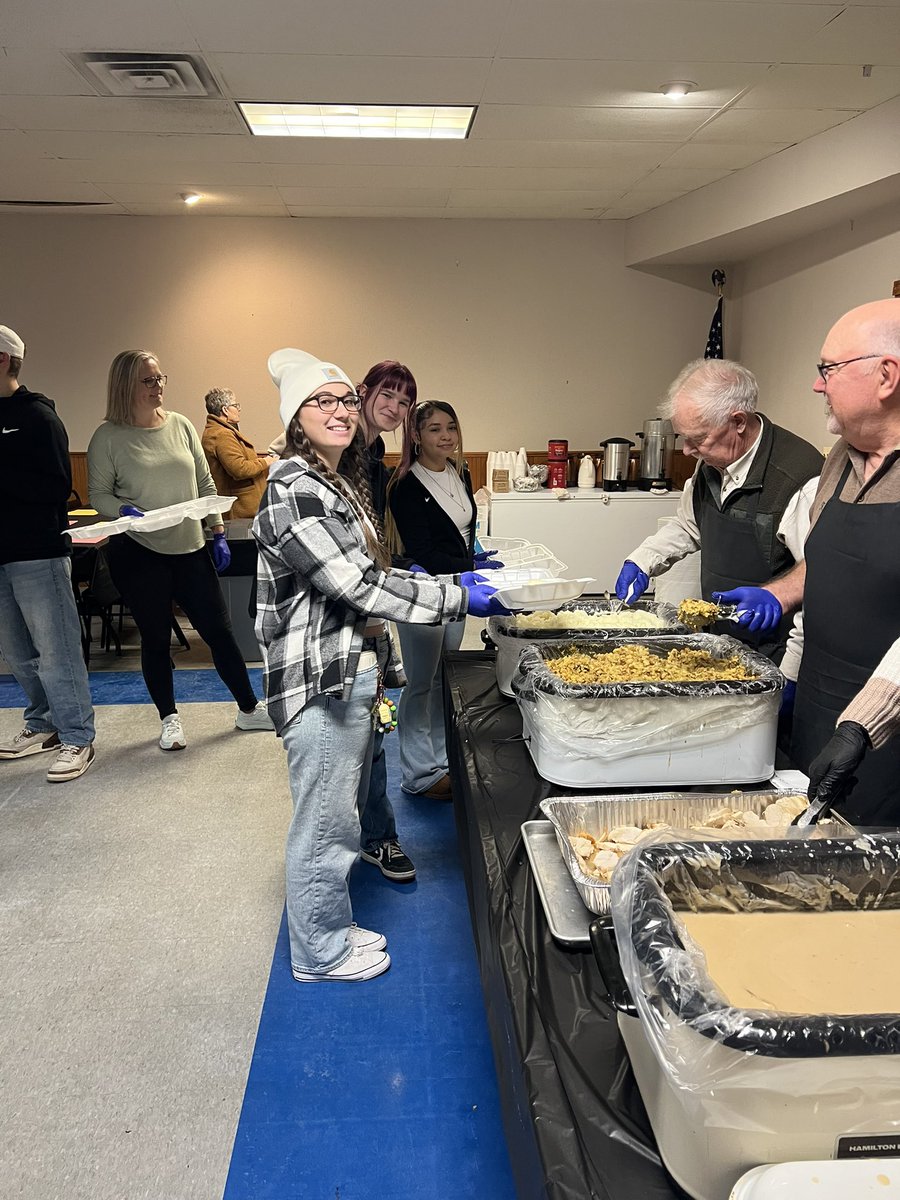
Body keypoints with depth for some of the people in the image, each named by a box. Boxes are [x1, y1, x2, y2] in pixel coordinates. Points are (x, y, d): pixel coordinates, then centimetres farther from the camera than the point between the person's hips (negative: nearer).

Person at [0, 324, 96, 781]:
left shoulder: (37, 417, -8)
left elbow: (57, 487, -18)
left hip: (37, 553, -7)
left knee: (55, 651, -2)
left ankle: (77, 739, 6)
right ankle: (42, 724, 28)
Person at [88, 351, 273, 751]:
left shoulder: (181, 425, 5)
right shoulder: (108, 437, -5)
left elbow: (205, 483, 8)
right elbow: (98, 494, -1)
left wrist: (218, 533, 4)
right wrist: (125, 512, -21)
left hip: (190, 550, 3)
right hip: (138, 554, -3)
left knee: (219, 630, 6)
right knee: (156, 638, 8)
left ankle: (249, 709, 20)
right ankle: (169, 718, 26)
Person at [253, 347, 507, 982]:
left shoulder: (342, 483, 13)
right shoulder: (294, 489, -19)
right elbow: (358, 587, -23)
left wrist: (439, 578, 13)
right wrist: (459, 598, -19)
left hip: (354, 675, 10)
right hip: (321, 681, -10)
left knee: (341, 812, 22)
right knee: (326, 822, 6)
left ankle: (331, 927, 41)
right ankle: (320, 954, 27)